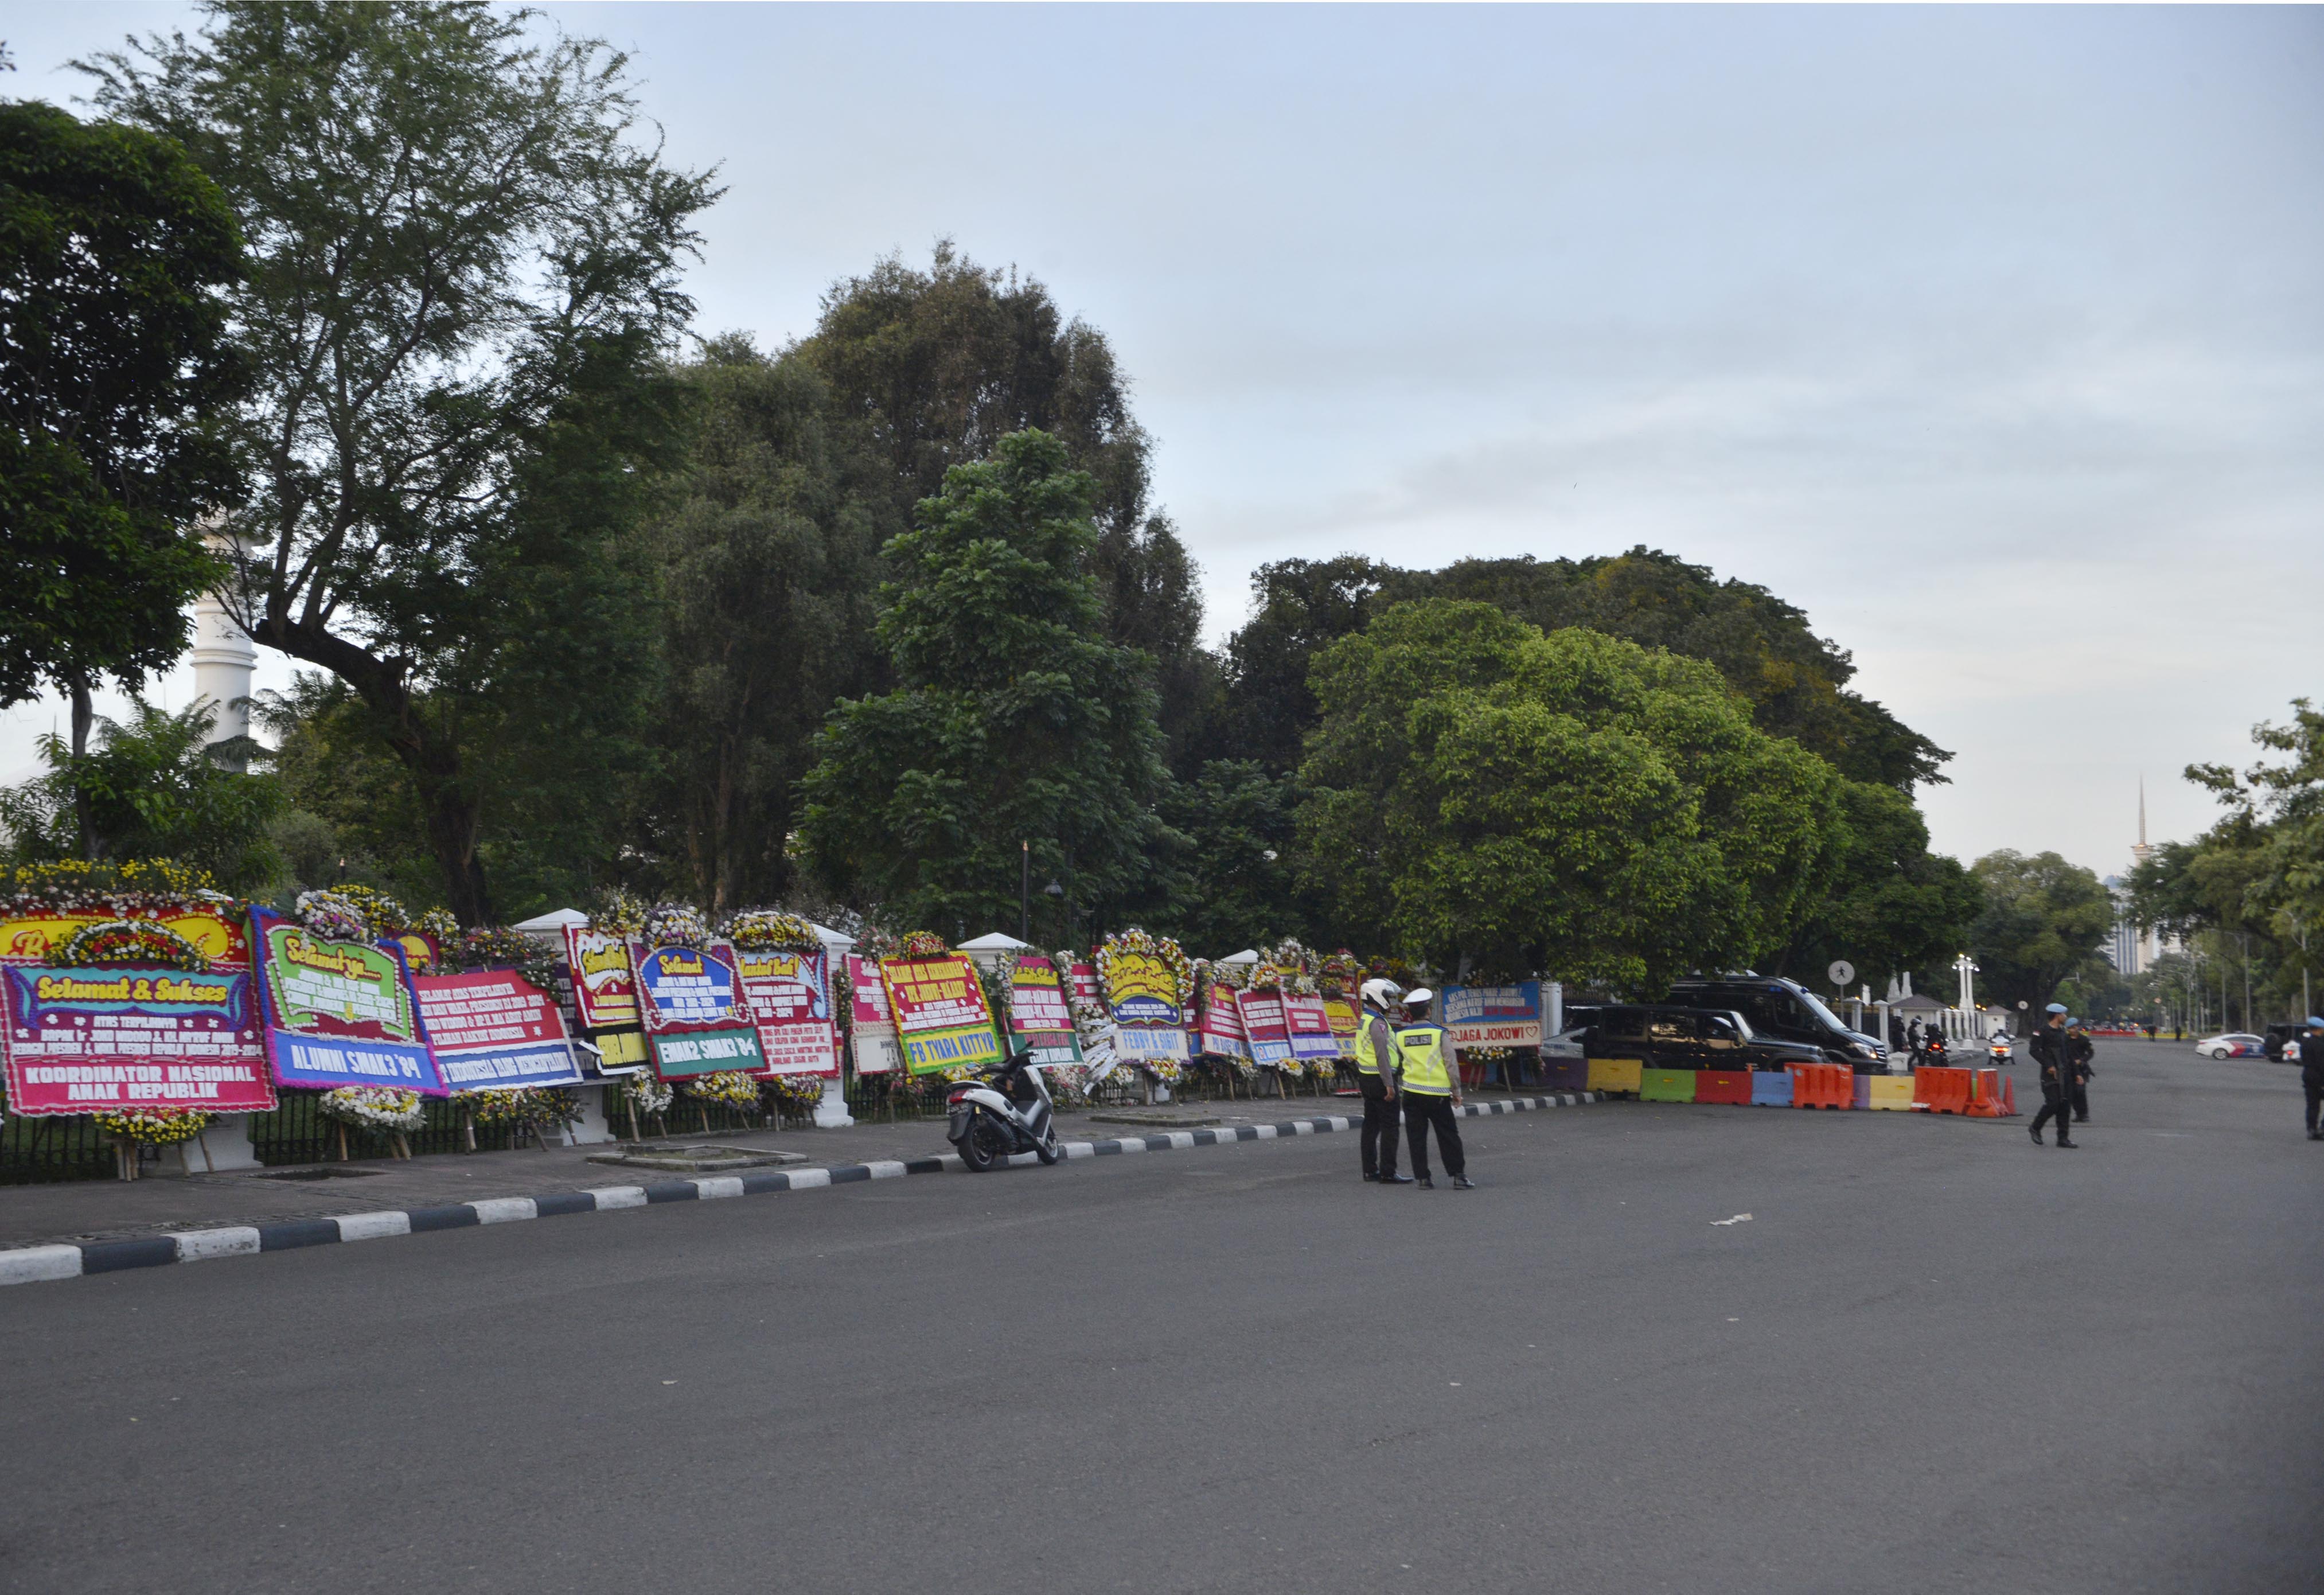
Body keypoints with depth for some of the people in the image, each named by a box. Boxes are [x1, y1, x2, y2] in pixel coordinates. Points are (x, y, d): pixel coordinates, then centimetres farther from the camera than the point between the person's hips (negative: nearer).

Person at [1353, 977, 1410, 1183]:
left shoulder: (1364, 1020, 15)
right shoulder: (1377, 1023, -17)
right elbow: (1382, 1054, -22)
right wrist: (1389, 1084, -23)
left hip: (1366, 1077, 10)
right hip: (1379, 1079, -10)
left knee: (1371, 1124, 13)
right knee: (1389, 1126, -7)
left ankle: (1370, 1170, 16)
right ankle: (1388, 1173, -8)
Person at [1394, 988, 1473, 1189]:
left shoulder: (1400, 1036, 2)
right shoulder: (1439, 1033, -7)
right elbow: (1451, 1064, -6)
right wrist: (1456, 1091, 3)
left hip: (1412, 1094, 2)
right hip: (1438, 1094, -2)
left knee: (1417, 1138, 7)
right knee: (1449, 1137, 6)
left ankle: (1422, 1178, 6)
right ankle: (1458, 1176, 5)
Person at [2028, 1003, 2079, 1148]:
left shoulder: (2062, 1032, 17)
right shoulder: (2043, 1031, -9)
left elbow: (2068, 1054, 21)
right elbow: (2034, 1049, -16)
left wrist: (2076, 1073, 17)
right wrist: (2048, 1065, -21)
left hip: (2065, 1074, 8)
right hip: (2051, 1074, -8)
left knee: (2065, 1106, 5)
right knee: (2053, 1103, -13)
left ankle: (2063, 1138, 8)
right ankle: (2035, 1128, 8)